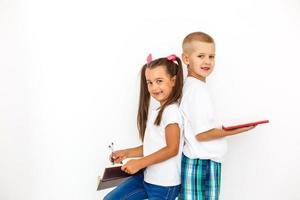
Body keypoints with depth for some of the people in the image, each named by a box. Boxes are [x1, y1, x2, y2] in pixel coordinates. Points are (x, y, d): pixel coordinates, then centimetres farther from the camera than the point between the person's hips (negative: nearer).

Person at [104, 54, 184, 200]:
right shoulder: (155, 112, 11)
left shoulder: (171, 111, -17)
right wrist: (127, 153, 6)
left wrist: (139, 163, -19)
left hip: (165, 183, -9)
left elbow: (172, 149, -21)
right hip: (148, 176, 9)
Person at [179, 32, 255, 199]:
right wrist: (236, 130, -11)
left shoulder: (190, 85, 11)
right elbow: (202, 134, -17)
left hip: (200, 161, 9)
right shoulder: (198, 89, -17)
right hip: (202, 163, -9)